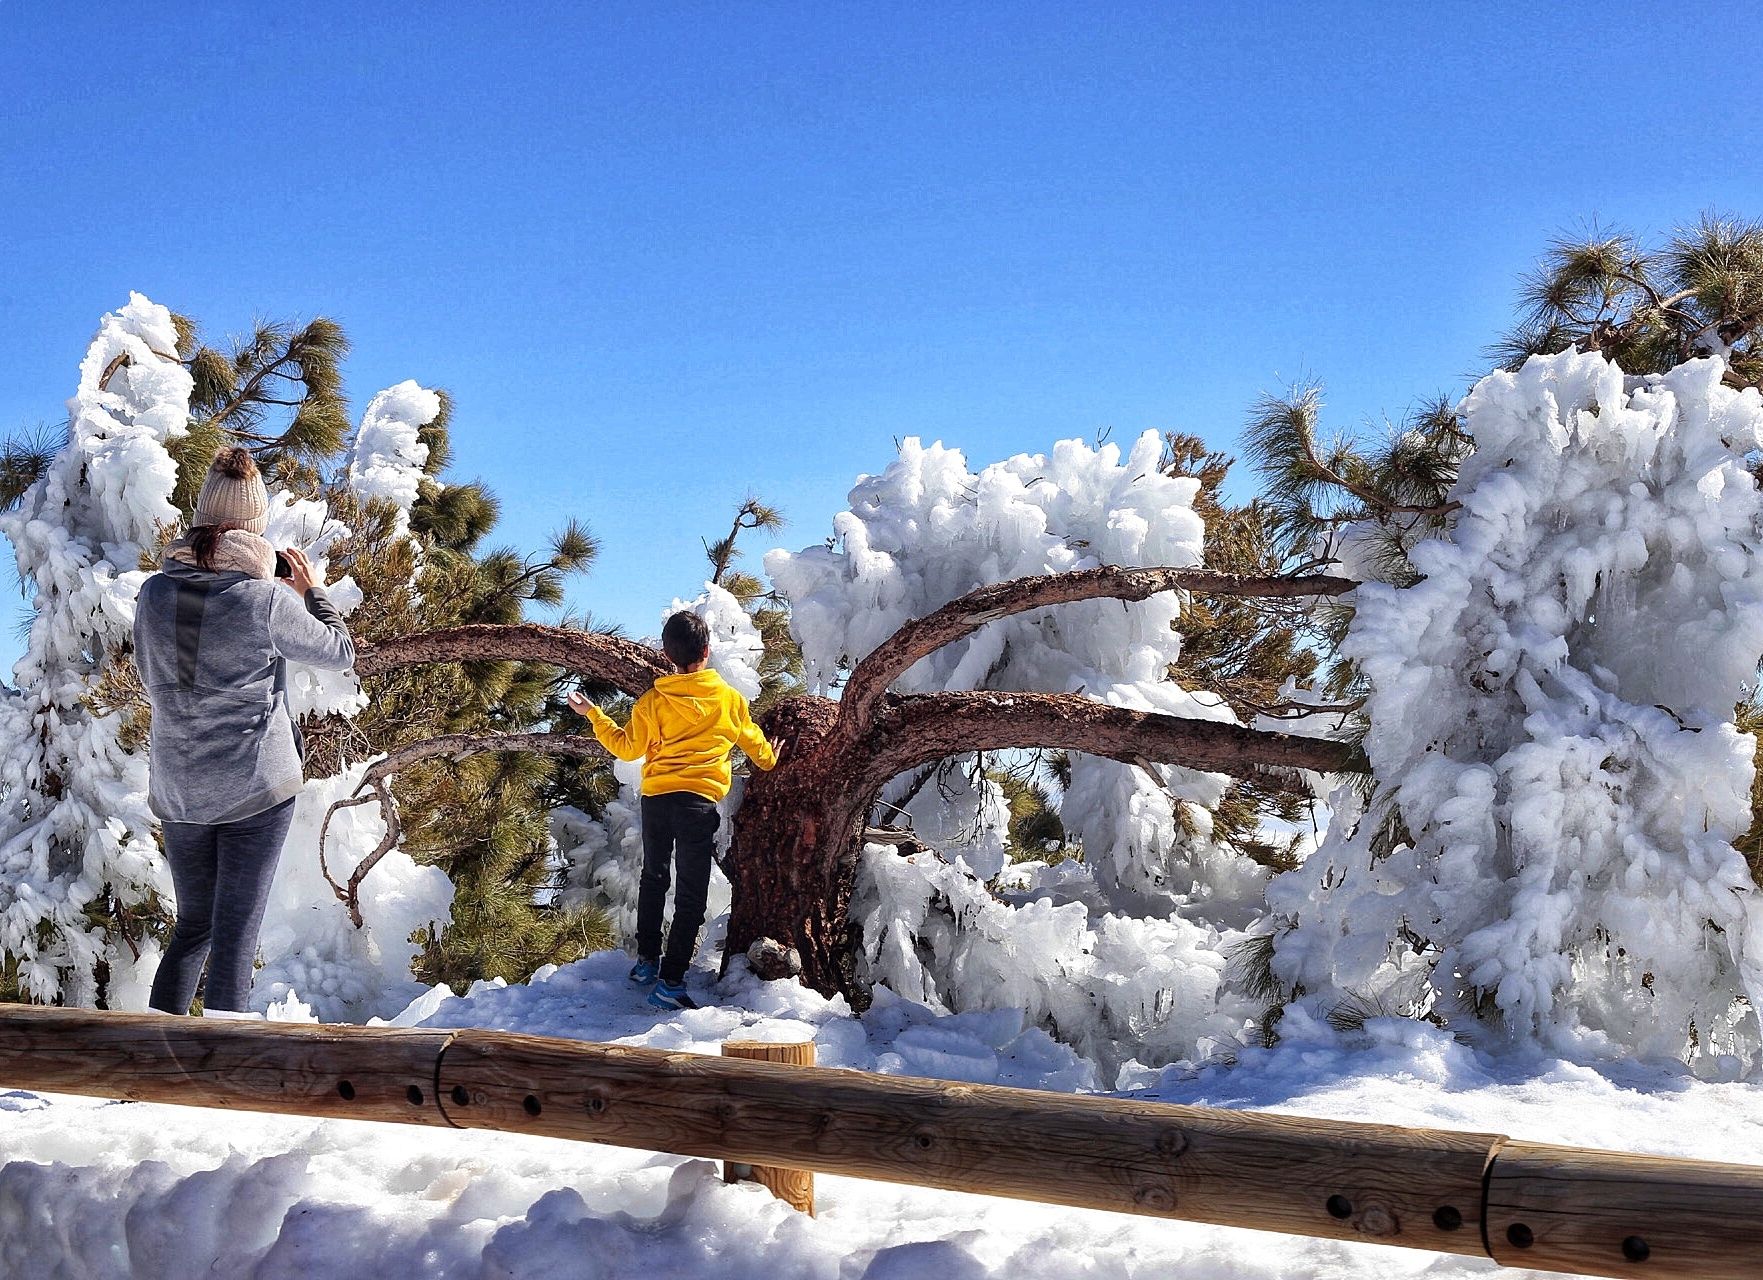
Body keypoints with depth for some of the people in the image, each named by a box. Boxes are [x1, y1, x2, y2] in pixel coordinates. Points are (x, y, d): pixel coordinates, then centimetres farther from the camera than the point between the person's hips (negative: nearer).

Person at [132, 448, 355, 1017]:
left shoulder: (155, 592, -1)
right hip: (257, 788, -4)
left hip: (176, 791, 5)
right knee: (235, 935, 1)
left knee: (192, 927, 18)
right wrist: (312, 591, 15)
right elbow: (340, 652, 0)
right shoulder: (267, 602, -15)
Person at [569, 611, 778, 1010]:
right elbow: (751, 739, 15)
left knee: (653, 877, 23)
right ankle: (671, 981, -5)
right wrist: (769, 759, 38)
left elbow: (628, 747, 8)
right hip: (700, 801, -2)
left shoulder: (652, 701, 0)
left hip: (656, 797, 2)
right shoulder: (729, 698, 0)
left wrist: (593, 715, 20)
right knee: (690, 893, 0)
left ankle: (646, 960, 30)